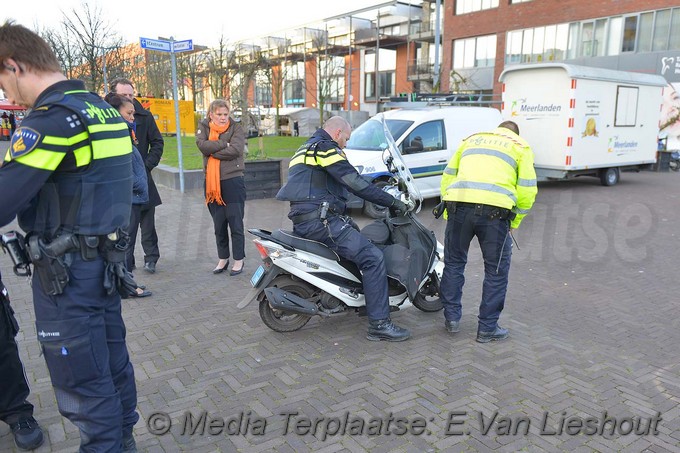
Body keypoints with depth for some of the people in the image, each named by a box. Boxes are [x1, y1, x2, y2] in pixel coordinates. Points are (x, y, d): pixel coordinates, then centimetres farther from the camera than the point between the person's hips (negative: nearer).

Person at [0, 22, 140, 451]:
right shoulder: (105, 110, 11)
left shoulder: (52, 117, -17)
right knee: (114, 363, 20)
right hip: (108, 259, 9)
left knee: (83, 384, 4)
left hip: (68, 272, -9)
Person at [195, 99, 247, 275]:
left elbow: (235, 150, -16)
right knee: (219, 224, 12)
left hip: (233, 181, -3)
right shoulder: (203, 127, 8)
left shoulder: (236, 128, 0)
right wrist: (224, 145, -15)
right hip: (212, 183, 3)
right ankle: (223, 259, 25)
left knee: (236, 223, -1)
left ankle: (239, 260, 12)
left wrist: (213, 151, -10)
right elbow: (202, 145, -11)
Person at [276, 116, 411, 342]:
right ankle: (379, 324, -13)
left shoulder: (306, 148, 25)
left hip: (303, 221, 11)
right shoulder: (325, 147, -7)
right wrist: (392, 201, -10)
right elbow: (355, 183, -15)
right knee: (373, 257, -14)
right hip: (320, 219, -11)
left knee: (355, 233, 32)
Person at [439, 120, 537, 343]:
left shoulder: (471, 139, 28)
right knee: (496, 271, 11)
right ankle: (487, 328, 17)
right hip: (494, 210, -2)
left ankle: (452, 318, 24)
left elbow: (448, 175, 22)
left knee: (454, 263, 19)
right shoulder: (520, 146, 19)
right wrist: (514, 222, 16)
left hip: (459, 205, 3)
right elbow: (527, 189, 8)